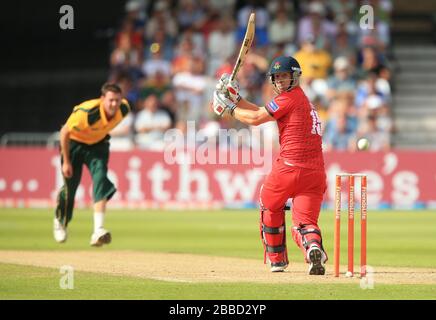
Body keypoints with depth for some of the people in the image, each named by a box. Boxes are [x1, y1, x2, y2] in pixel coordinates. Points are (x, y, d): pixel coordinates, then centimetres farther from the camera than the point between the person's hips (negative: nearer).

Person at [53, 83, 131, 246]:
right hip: (74, 143, -3)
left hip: (98, 144, 3)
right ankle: (60, 222, 37)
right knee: (70, 185, 3)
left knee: (100, 179, -21)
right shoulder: (86, 113, -37)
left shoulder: (123, 109, -21)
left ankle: (98, 231, -30)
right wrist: (66, 162, -19)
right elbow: (65, 132, -24)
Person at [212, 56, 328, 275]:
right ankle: (313, 247, -34)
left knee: (270, 207, 21)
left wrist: (230, 108, 10)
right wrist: (236, 98, 23)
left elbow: (255, 119, -3)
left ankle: (277, 260, 26)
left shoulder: (289, 98, -4)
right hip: (315, 172, 7)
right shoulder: (301, 98, 23)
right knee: (305, 222, 0)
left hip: (289, 166, -7)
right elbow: (262, 112, 24)